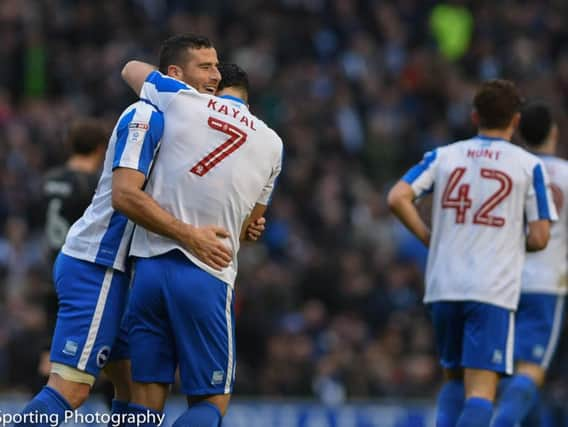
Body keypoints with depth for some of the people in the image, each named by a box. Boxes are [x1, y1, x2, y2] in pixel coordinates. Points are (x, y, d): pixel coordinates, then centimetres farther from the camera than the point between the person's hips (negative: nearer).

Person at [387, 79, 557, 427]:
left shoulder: (443, 156, 8)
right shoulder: (529, 166, 0)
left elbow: (398, 198, -5)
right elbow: (539, 238, -4)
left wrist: (430, 238, 6)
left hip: (443, 285, 4)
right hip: (494, 292, -3)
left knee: (454, 377, 23)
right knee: (481, 392, -8)